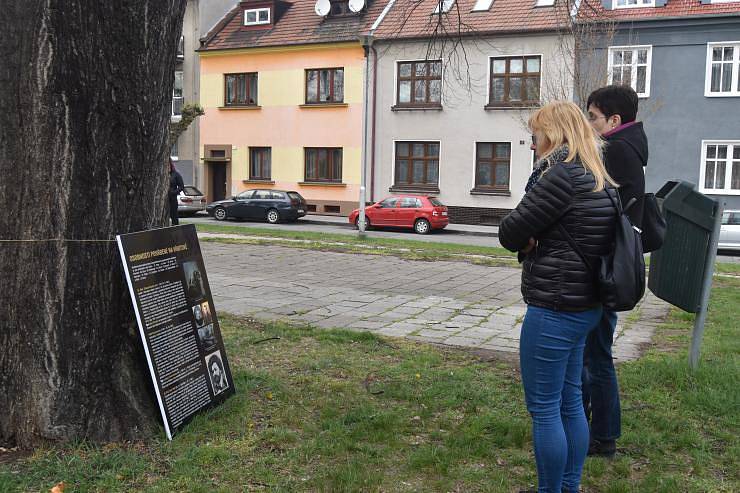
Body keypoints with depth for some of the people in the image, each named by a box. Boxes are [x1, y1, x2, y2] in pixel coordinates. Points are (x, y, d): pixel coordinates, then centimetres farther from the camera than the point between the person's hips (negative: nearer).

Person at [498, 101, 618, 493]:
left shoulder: (561, 174, -17)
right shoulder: (598, 178, 12)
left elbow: (510, 232, -16)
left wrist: (527, 243, 5)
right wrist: (537, 242, -5)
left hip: (554, 309, -10)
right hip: (584, 306, 10)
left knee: (543, 409, 3)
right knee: (569, 403, 18)